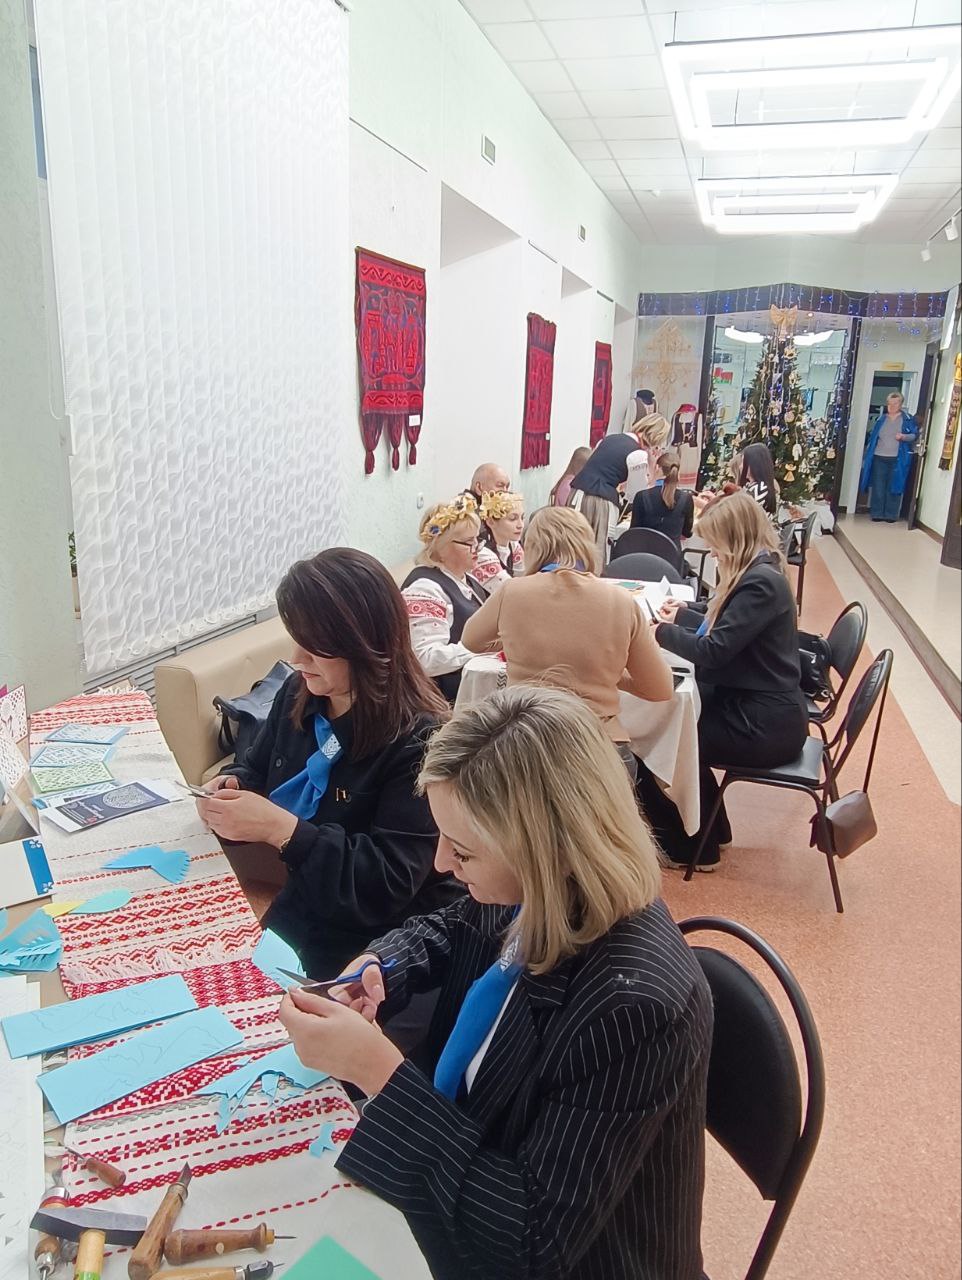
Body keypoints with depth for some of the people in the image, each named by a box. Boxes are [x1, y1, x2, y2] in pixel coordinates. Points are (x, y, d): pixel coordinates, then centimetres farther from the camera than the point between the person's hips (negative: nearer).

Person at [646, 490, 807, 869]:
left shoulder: (761, 583, -22)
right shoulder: (756, 573, 10)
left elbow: (714, 650, -23)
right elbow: (724, 629, 24)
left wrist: (663, 632, -9)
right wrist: (683, 614, 18)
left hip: (765, 724, -10)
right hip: (756, 708, 10)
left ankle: (687, 847, 13)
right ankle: (708, 831, 22)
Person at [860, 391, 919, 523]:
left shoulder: (908, 419, 2)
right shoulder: (881, 418, 11)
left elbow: (915, 435, -1)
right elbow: (873, 438, 13)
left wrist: (904, 436, -22)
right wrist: (867, 456, 9)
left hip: (897, 459, -3)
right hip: (879, 458, 3)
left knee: (893, 487, 1)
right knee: (878, 487, 3)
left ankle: (891, 515, 8)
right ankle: (877, 513, 11)